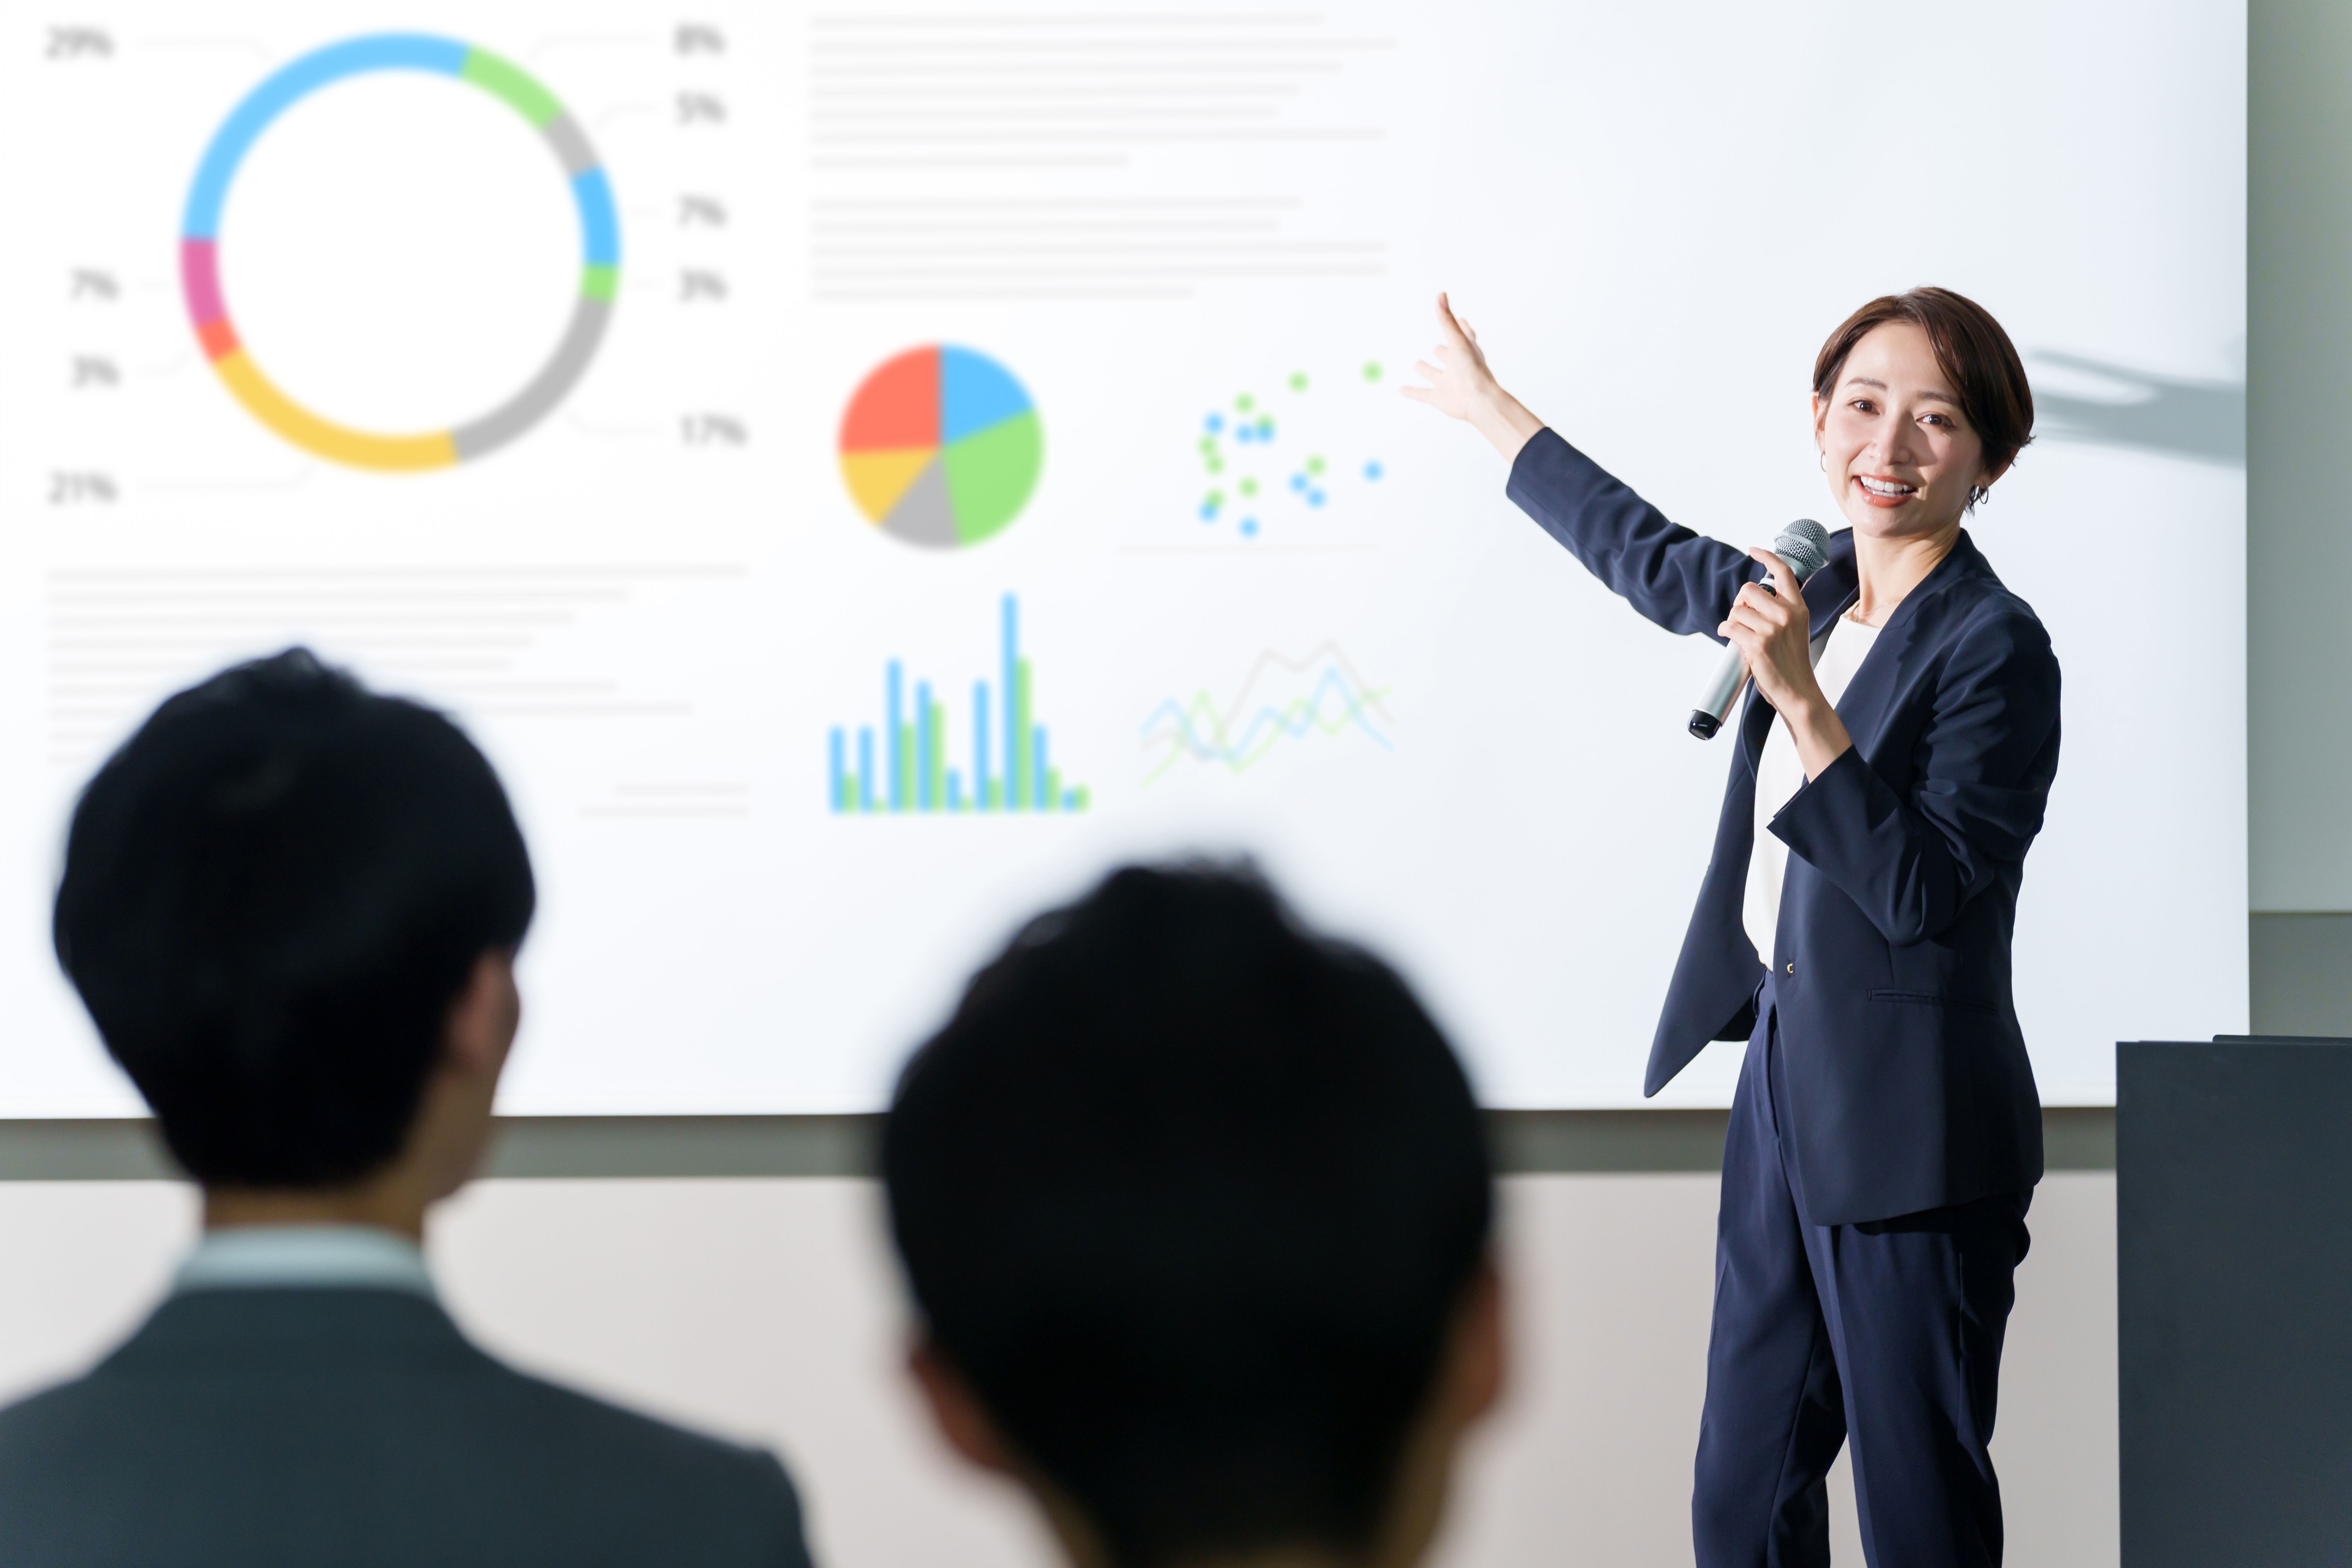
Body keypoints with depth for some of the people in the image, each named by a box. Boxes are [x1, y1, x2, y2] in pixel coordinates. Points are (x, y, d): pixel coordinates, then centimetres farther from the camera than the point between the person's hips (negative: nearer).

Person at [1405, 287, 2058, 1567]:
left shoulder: (1996, 649, -14)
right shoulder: (1817, 592, 10)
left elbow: (1920, 894, -22)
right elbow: (1651, 558, 29)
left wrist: (1803, 702, -28)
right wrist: (1490, 409, 39)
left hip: (1908, 1130, -8)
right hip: (1783, 1085, 8)